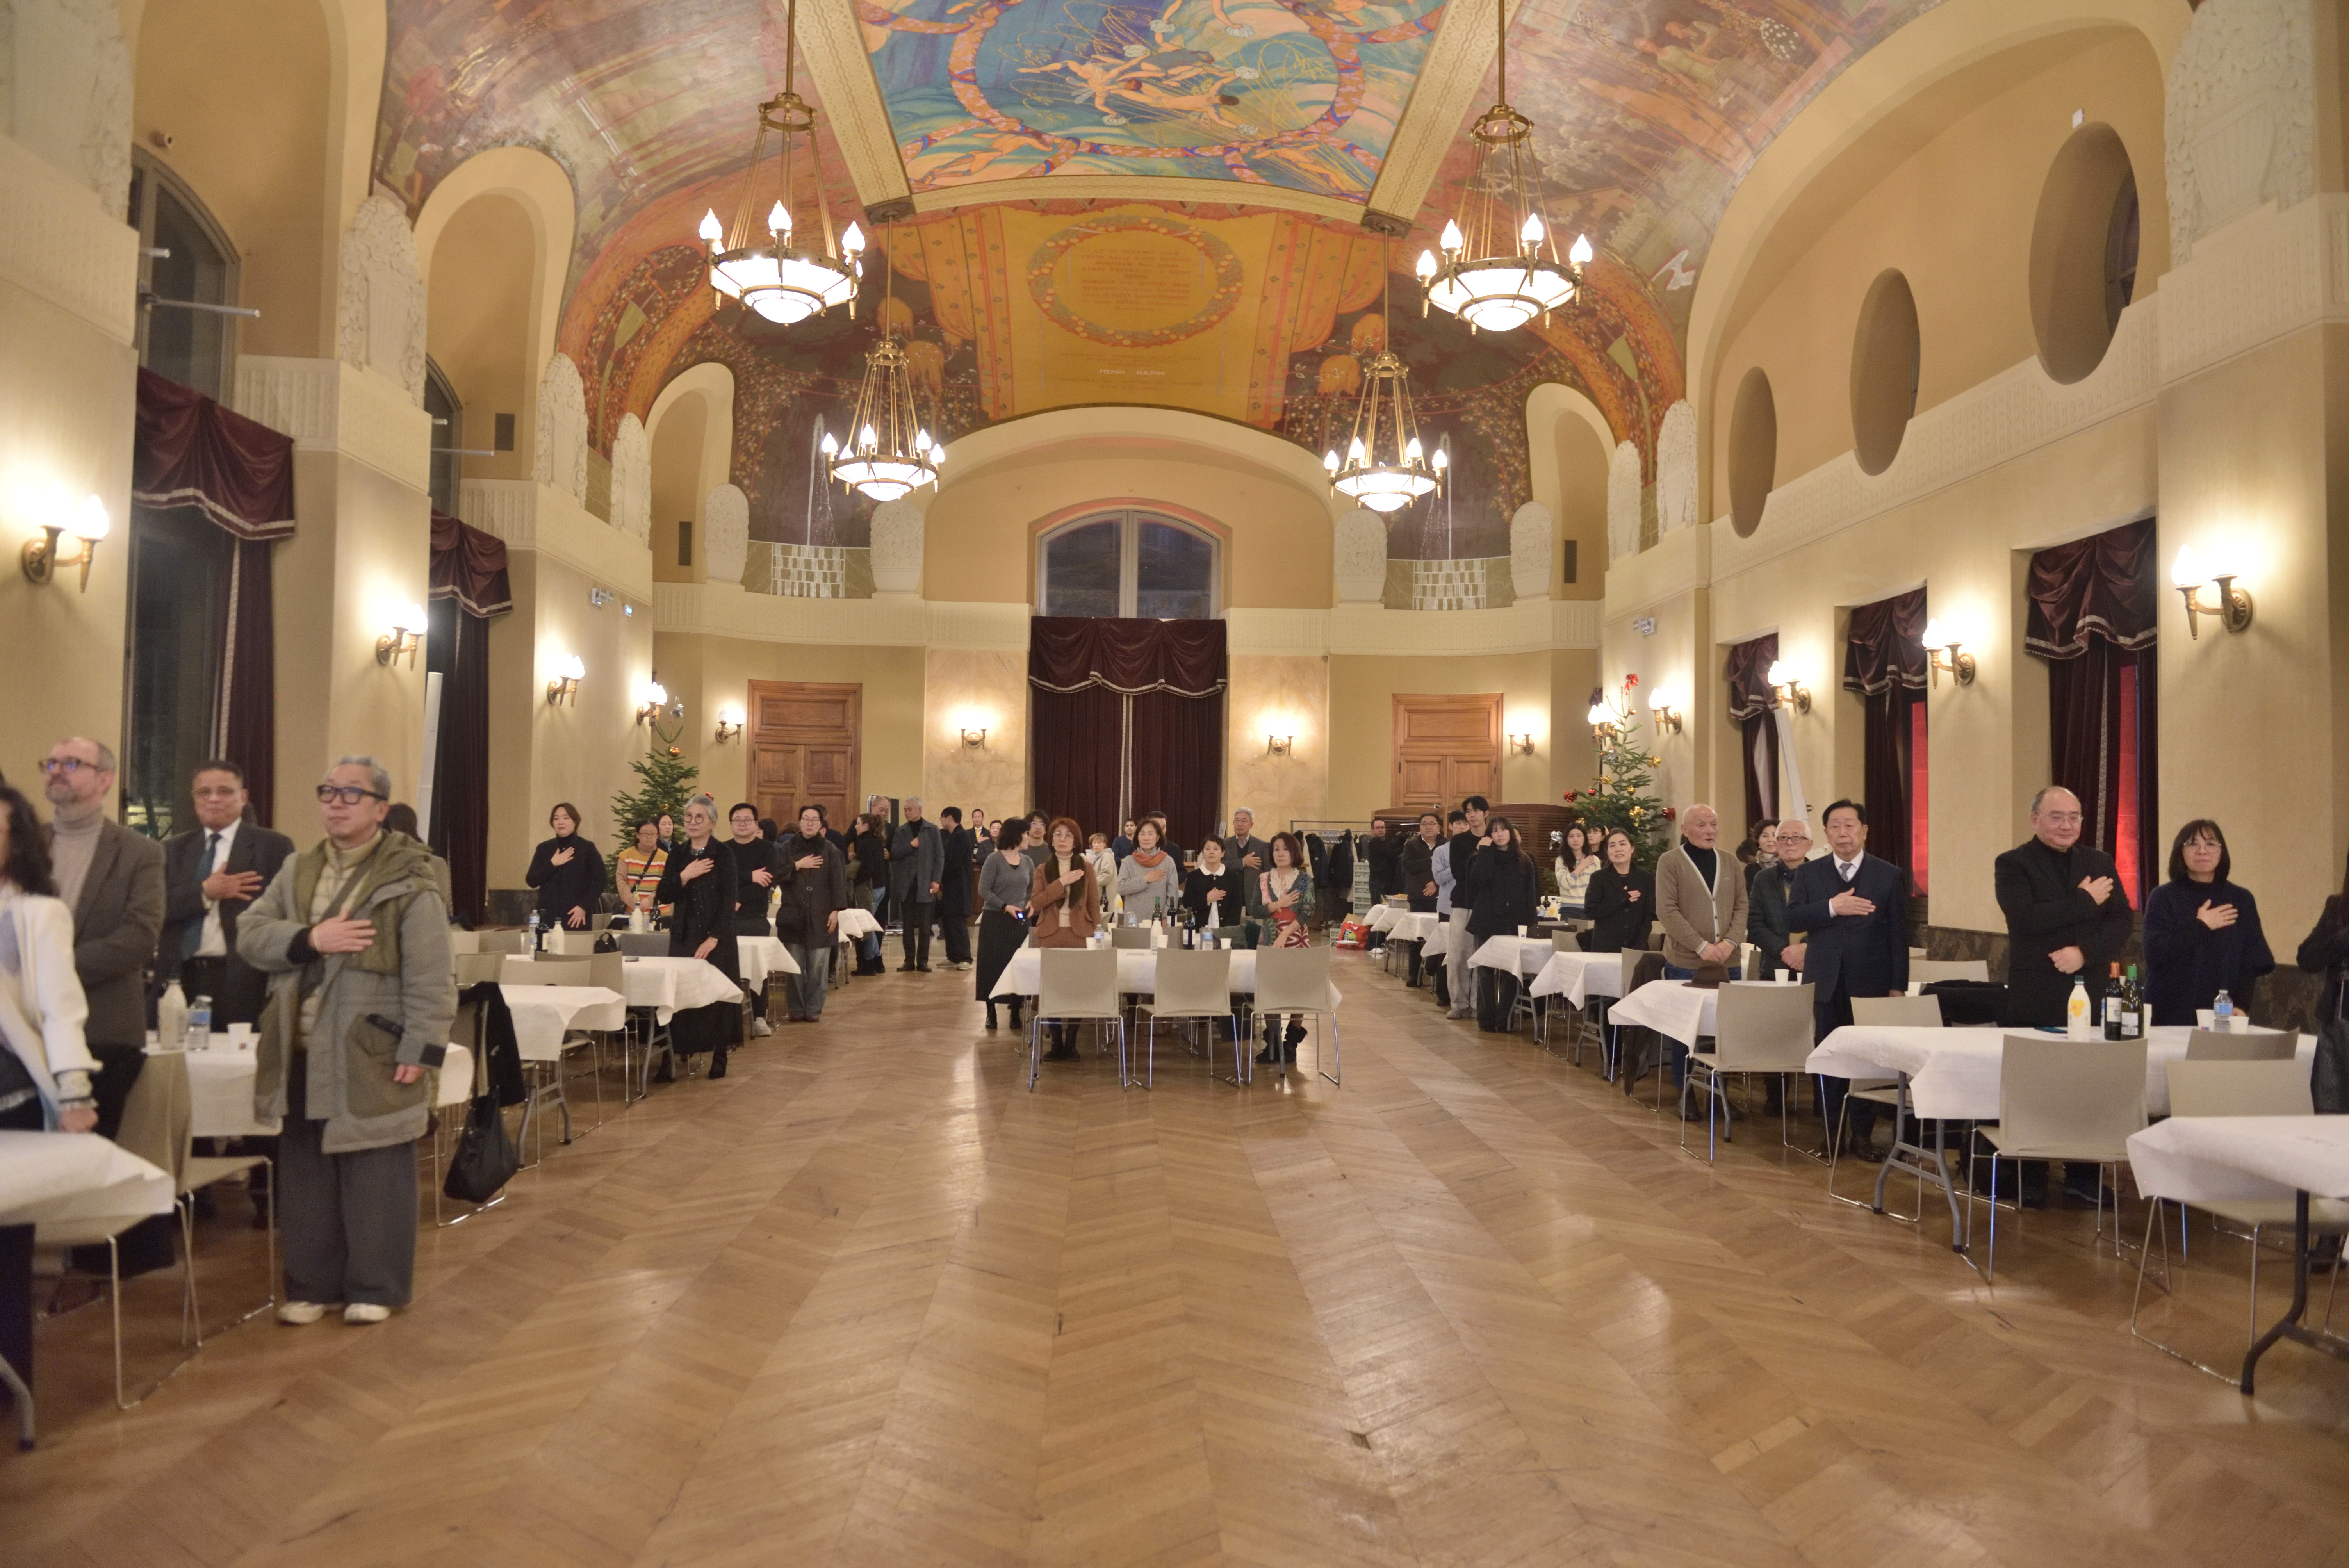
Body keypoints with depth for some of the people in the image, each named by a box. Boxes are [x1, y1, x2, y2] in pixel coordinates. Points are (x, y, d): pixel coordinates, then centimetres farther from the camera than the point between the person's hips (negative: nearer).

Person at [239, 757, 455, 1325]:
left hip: (371, 1058, -6)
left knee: (375, 1179, 5)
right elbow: (249, 934, 4)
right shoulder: (296, 871, 10)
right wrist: (309, 938, -15)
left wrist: (420, 1049, -16)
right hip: (302, 1055, 6)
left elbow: (430, 977, -12)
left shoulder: (409, 880, -10)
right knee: (305, 1176, 15)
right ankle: (311, 1285, 29)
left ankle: (374, 1288, 19)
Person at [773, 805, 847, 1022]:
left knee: (818, 968, 0)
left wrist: (836, 910, -8)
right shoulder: (787, 848, 8)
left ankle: (814, 1009, 9)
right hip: (793, 916, 1)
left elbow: (839, 882, -1)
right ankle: (797, 1009, 11)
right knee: (795, 968, 2)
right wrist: (797, 865, -10)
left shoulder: (831, 851, 4)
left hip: (821, 917, -1)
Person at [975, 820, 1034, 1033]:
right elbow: (984, 890, -9)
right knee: (994, 966, 1)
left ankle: (1016, 1013, 13)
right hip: (995, 920, -4)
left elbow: (1033, 889, 19)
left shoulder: (1027, 862, 8)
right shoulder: (994, 860, -7)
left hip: (1020, 921, 4)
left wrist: (1031, 904, 0)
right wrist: (1006, 907, -17)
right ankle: (991, 1013, 12)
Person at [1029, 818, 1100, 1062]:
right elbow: (1035, 903, -5)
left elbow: (1094, 904, 8)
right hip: (1050, 935, 1)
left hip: (1079, 935, -1)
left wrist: (1097, 934, 0)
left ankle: (1071, 1044, 7)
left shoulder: (1086, 867, 8)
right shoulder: (1043, 869, 8)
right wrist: (1062, 883, -13)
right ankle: (1056, 1044, 9)